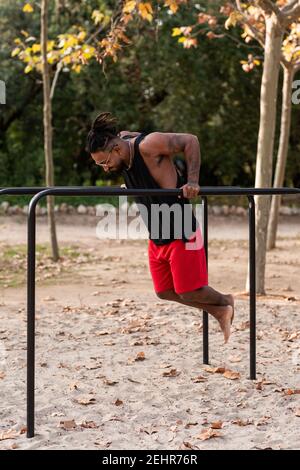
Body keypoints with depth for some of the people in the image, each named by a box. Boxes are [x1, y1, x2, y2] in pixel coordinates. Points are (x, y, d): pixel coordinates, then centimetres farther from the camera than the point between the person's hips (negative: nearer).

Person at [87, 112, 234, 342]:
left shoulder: (149, 145, -25)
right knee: (165, 292, 11)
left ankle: (225, 302, 30)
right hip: (156, 237, 8)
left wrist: (192, 182, -22)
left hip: (181, 232, -8)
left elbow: (190, 141, -17)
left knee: (188, 292, -2)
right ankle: (220, 313, 29)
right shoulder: (122, 139, -3)